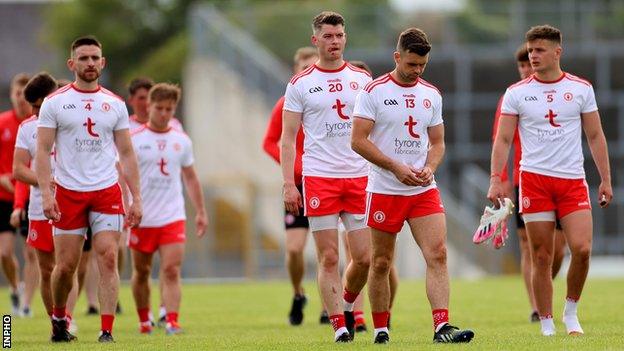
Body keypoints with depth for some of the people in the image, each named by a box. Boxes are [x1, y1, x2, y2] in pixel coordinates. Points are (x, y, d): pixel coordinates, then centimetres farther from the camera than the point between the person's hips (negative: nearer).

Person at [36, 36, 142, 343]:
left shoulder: (115, 105, 9)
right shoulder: (55, 103, 1)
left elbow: (127, 154, 11)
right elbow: (43, 151, -2)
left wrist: (136, 197, 4)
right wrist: (46, 193, -14)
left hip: (107, 192, 1)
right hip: (68, 192, -1)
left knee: (108, 259, -11)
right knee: (66, 266, 1)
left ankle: (107, 331, -11)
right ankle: (58, 317, 27)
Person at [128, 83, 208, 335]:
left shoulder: (181, 141, 7)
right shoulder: (134, 140, -3)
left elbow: (190, 178, 17)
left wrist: (200, 212, 16)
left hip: (173, 218, 1)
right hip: (141, 219, -1)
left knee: (172, 271, -12)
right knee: (141, 272, 10)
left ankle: (172, 321, -19)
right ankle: (144, 321, 25)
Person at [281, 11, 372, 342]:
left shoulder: (362, 79, 9)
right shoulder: (300, 84, 3)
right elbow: (287, 138, 3)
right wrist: (288, 183, -5)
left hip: (360, 177, 2)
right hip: (319, 178, -2)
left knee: (364, 258, -1)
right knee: (328, 258, -4)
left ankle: (347, 303, 26)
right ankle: (339, 325, 2)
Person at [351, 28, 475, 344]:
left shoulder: (431, 95, 9)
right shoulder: (373, 92, -5)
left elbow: (437, 142, 15)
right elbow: (358, 141, -10)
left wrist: (429, 168, -6)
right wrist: (397, 167, -16)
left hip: (424, 190, 3)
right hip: (384, 190, -3)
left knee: (438, 254, -12)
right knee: (381, 263, 4)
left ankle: (442, 327, -19)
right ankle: (380, 332, 16)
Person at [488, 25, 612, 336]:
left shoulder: (581, 89, 6)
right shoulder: (516, 93, 3)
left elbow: (595, 136, 11)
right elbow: (503, 139, 3)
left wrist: (606, 179, 6)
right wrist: (495, 179, -9)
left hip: (573, 181, 1)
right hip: (534, 179, -1)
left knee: (582, 249, -13)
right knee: (541, 257, -2)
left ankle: (571, 311, 8)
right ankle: (546, 325, 7)